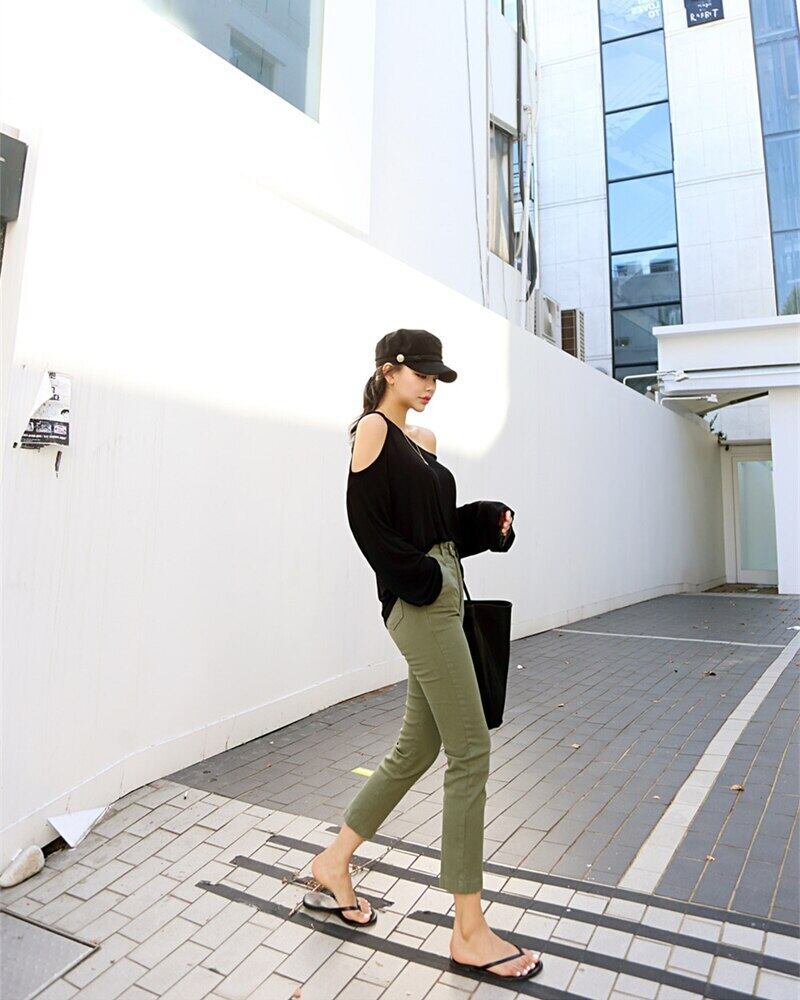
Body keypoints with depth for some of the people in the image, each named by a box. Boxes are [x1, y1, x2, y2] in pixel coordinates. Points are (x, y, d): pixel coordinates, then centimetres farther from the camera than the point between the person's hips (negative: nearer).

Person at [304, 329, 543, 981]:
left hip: (442, 598, 9)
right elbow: (364, 516, -13)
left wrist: (490, 520, 4)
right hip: (418, 603, -9)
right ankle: (470, 932, 10)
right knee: (471, 751, -5)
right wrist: (419, 576, -16)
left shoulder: (422, 439, 20)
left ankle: (334, 863, 32)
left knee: (418, 747, 14)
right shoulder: (374, 427, -4)